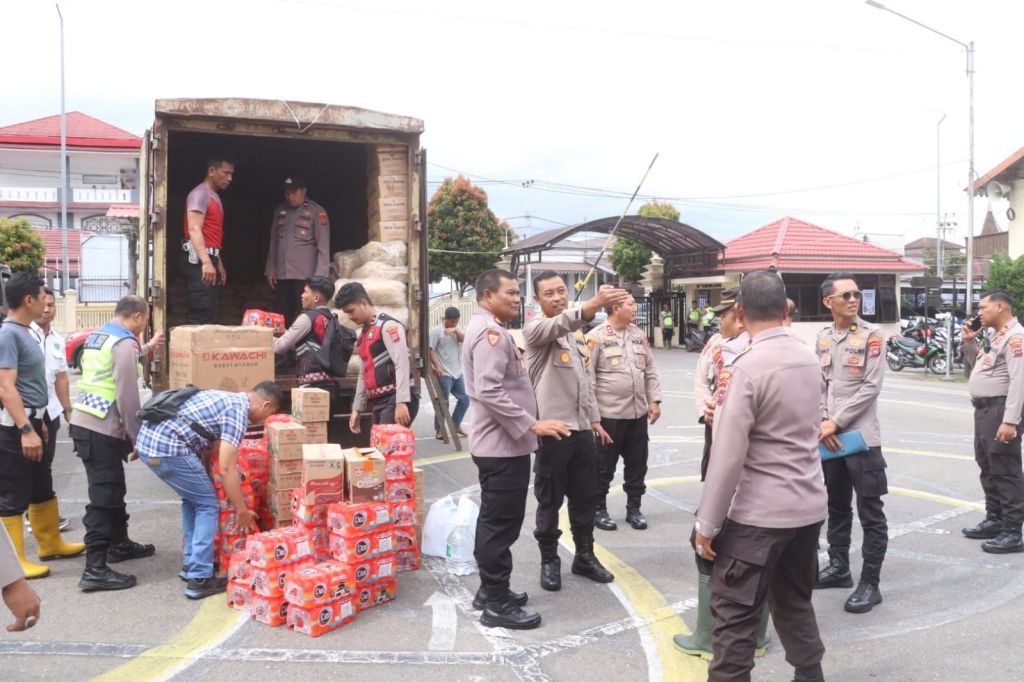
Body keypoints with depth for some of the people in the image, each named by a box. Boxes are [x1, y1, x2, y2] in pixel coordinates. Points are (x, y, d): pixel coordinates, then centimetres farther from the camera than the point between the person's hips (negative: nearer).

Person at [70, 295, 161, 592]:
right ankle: (95, 570, -5)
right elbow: (127, 396, -18)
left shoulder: (96, 336, 15)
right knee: (103, 497, -7)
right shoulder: (125, 342, -14)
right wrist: (137, 438, -13)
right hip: (101, 429, -10)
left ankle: (119, 543, 37)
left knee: (112, 489, 22)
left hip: (84, 422, 10)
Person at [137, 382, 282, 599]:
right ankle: (200, 579, 1)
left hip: (148, 439, 9)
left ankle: (192, 564, 28)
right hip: (168, 447, -9)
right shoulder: (238, 410, -6)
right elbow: (227, 467, -11)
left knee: (193, 500, 23)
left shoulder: (226, 398, 23)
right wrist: (242, 511, -2)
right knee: (208, 505, 2)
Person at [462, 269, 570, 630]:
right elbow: (489, 392, -28)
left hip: (500, 443, 11)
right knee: (502, 523, -4)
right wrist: (532, 425, -27)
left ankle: (490, 590, 28)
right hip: (503, 445, -11)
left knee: (494, 521, 17)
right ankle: (497, 604, 3)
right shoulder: (490, 332, -18)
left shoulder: (490, 330, 16)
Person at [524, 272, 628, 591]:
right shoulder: (534, 329, -10)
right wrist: (591, 306, -52)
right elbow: (556, 325, -35)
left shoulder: (577, 334, 16)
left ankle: (585, 556, 29)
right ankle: (549, 561, 19)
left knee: (585, 497, 15)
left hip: (581, 429, 7)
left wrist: (594, 418, 18)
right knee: (550, 500, 5)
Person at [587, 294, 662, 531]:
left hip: (638, 413, 6)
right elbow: (588, 378, -11)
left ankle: (634, 508, 27)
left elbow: (650, 372, 14)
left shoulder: (639, 335, 10)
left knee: (637, 464, 13)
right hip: (608, 414, -6)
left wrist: (654, 400, 6)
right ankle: (599, 510, 20)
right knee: (604, 466, 6)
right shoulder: (597, 337, -10)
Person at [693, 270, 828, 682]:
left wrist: (708, 523, -11)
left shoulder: (747, 367, -18)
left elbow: (728, 455, -19)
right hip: (809, 505, 8)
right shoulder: (809, 360, 5)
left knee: (734, 613, 1)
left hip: (760, 513, -8)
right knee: (794, 601, 22)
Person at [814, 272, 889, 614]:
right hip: (829, 437, 5)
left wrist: (837, 422, -13)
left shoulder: (872, 336, -6)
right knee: (836, 507, 17)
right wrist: (822, 424, -6)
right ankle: (839, 567, 31)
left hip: (861, 437, -5)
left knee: (870, 513, -2)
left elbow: (871, 388, -12)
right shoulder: (823, 337, 9)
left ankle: (869, 583, 6)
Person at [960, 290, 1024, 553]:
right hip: (984, 409, 10)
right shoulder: (997, 336, 16)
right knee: (988, 468, 18)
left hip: (1001, 409, -10)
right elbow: (982, 364, 32)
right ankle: (994, 521, 29)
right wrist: (969, 343, 15)